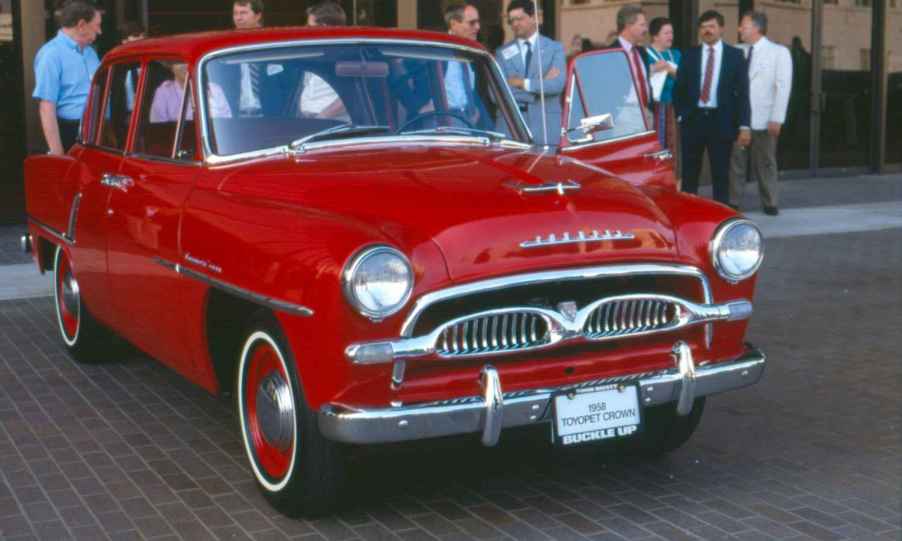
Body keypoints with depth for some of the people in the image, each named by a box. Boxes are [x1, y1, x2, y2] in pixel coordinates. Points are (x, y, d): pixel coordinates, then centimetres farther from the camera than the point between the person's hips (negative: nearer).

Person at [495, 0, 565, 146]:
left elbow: (558, 84, -6)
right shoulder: (503, 52, 10)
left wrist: (523, 83, -7)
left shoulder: (554, 48, 9)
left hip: (546, 126, 0)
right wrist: (541, 84, -6)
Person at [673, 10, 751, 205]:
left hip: (721, 121, -2)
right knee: (690, 173, 7)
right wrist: (680, 114, -1)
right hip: (693, 119, 2)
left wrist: (744, 126, -8)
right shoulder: (690, 55, 8)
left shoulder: (735, 55, 2)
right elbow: (679, 88, 11)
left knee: (721, 173, 3)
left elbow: (743, 92, -1)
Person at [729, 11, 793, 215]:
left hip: (763, 120, -3)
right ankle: (732, 202, 10)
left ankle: (770, 203, 16)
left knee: (766, 164, 6)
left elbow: (783, 87, -6)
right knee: (736, 162, 4)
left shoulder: (779, 52, -1)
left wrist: (776, 119, -13)